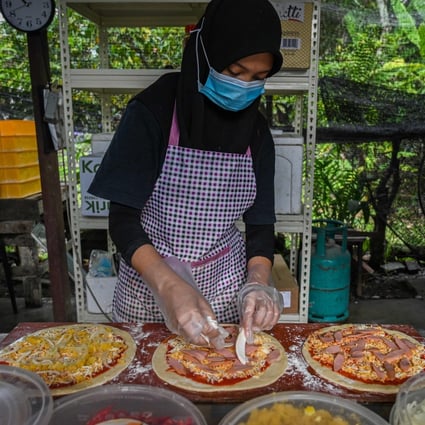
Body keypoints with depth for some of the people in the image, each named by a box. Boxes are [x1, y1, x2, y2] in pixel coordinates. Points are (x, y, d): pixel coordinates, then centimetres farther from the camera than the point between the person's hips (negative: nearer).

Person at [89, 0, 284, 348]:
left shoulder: (255, 130, -2)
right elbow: (122, 218, -16)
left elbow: (260, 220, -1)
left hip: (227, 286, 3)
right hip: (150, 283, -2)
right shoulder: (152, 112, -14)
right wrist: (169, 286, -31)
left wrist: (258, 283, -19)